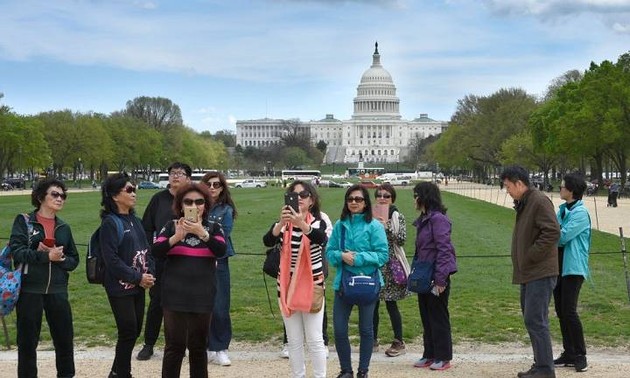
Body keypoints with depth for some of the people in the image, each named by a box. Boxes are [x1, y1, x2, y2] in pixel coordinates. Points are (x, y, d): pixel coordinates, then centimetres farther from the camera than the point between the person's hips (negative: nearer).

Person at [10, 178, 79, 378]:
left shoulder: (64, 228, 12)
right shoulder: (23, 221, 0)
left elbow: (74, 260, 11)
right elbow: (17, 251, -12)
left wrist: (60, 258, -10)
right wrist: (47, 256, -18)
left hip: (57, 290, 3)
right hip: (29, 290, -3)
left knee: (65, 338, 7)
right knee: (28, 340, 5)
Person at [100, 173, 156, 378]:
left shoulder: (134, 220, 11)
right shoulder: (110, 223, -12)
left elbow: (146, 249, 12)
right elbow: (111, 259, -18)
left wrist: (150, 274, -4)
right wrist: (138, 277, -16)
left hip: (138, 286, 7)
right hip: (120, 287, -7)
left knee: (135, 330, 12)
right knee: (128, 331, -3)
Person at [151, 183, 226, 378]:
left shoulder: (213, 227, 5)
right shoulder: (171, 226, 4)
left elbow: (221, 251, -12)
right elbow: (156, 251, -8)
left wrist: (202, 233, -25)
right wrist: (176, 237, -22)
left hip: (202, 296, 1)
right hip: (175, 296, -1)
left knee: (198, 346, 10)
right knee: (175, 345, -1)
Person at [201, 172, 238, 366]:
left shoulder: (226, 210, 4)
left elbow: (223, 238, -5)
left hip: (218, 263, -1)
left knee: (219, 308, -4)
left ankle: (220, 349, 7)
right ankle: (206, 347, 14)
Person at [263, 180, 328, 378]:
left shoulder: (318, 223, -4)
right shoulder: (282, 224, -1)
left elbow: (320, 239, -28)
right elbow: (268, 241, -21)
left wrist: (302, 224, -48)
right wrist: (281, 223, -41)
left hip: (312, 286, -2)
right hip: (287, 287, 2)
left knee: (314, 339, -1)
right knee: (294, 341, 10)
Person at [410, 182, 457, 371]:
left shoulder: (438, 219, -16)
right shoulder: (423, 220, 13)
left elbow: (444, 249, -20)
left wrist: (440, 279, -21)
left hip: (436, 277, -9)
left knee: (438, 317, 1)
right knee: (426, 316, 14)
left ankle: (443, 357, 11)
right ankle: (430, 355, 24)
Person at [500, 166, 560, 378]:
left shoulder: (539, 202, -13)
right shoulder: (523, 204, 17)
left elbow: (552, 233, -22)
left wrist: (531, 256, -18)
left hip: (540, 273, -10)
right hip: (529, 273, 10)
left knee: (535, 321, -9)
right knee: (532, 320, 14)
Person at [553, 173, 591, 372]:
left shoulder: (580, 212, -14)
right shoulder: (562, 209, 13)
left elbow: (562, 236, -20)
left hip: (573, 268, -9)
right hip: (558, 265, 9)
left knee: (569, 311, -10)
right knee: (560, 311, 10)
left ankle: (580, 356, 1)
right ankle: (569, 354, 19)